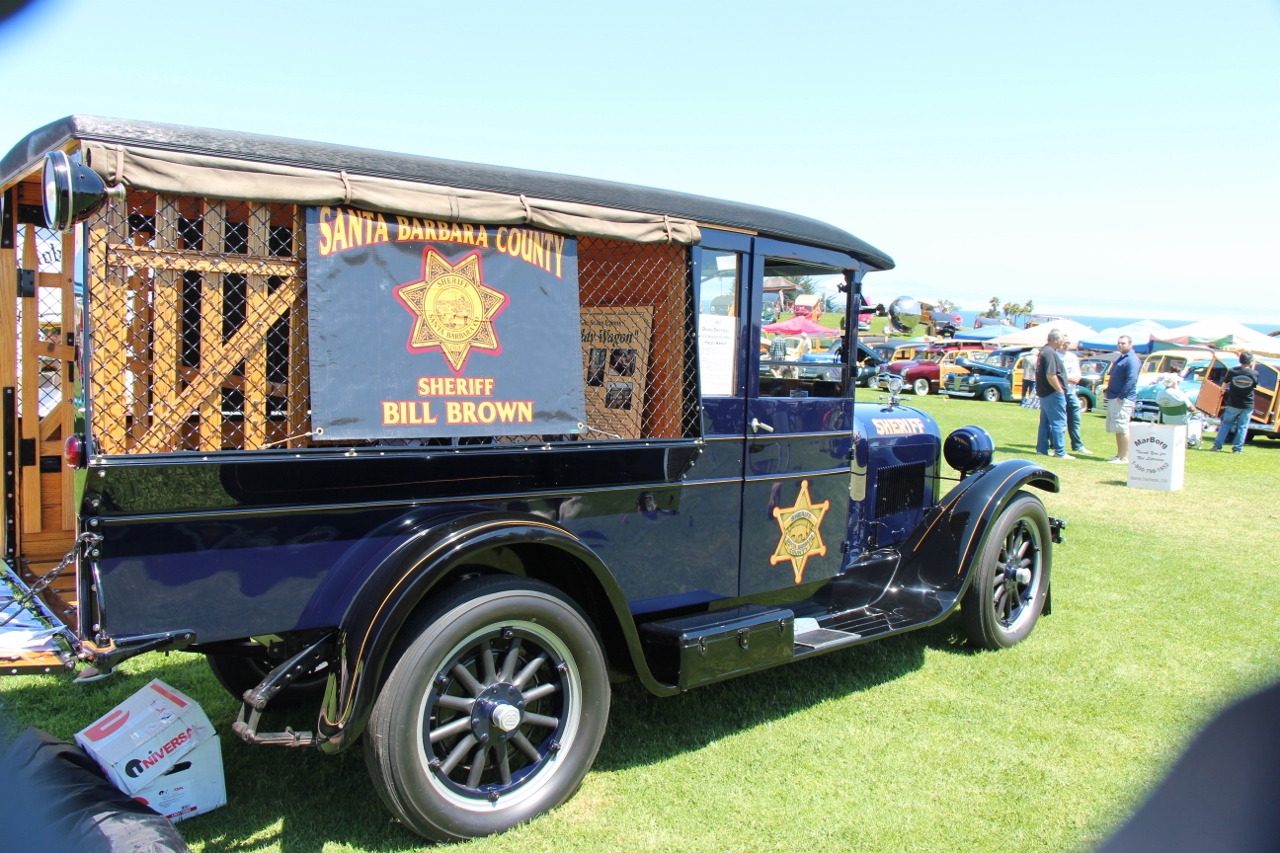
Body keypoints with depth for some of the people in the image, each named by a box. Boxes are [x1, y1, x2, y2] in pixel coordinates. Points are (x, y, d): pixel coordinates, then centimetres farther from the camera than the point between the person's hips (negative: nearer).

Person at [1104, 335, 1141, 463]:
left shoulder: (1132, 360, -12)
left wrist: (1121, 396, -23)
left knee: (1122, 428, -9)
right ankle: (1119, 455, 19)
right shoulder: (1121, 359, 19)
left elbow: (1131, 379, -21)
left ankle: (1125, 458, -8)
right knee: (1117, 429, 13)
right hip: (1114, 398, 10)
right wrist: (1107, 391, 12)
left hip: (1123, 399, -10)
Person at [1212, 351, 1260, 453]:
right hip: (1248, 405, 0)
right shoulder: (1254, 373, -10)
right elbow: (1255, 386, 7)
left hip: (1233, 404, 0)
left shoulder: (1232, 371, -11)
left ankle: (1217, 445, 9)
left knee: (1225, 424, 12)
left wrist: (1223, 389, 29)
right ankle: (1238, 448, 9)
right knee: (1242, 427, 9)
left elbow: (1225, 383, 6)